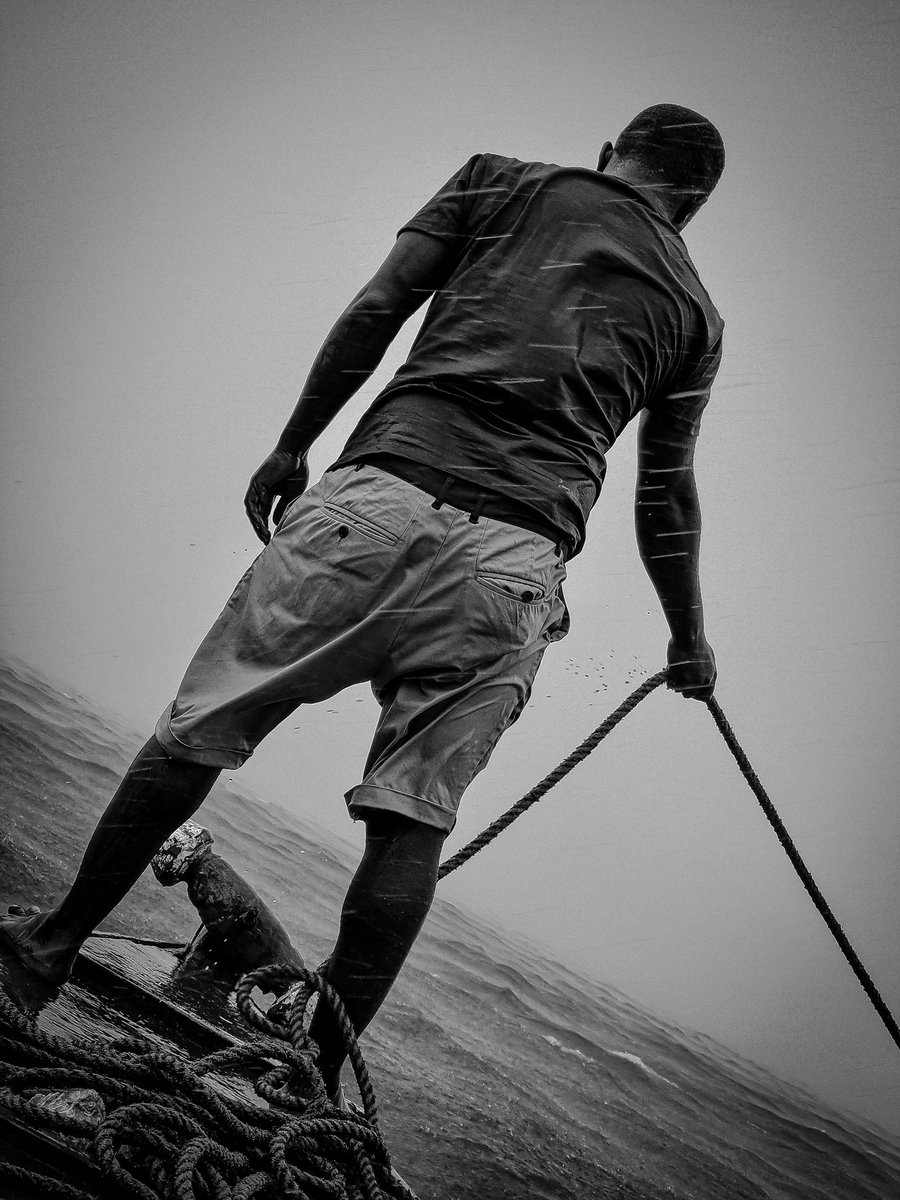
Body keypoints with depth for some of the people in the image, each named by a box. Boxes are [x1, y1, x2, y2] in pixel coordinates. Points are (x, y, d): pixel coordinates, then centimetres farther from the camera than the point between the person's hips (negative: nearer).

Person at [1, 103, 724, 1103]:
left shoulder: (500, 181, 19)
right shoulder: (694, 310, 22)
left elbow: (374, 313, 8)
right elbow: (666, 501, 23)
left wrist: (291, 447, 14)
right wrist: (689, 641, 35)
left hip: (385, 488, -1)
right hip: (518, 561, 1)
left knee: (199, 730, 8)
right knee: (415, 815, 5)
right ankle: (319, 1072, 6)